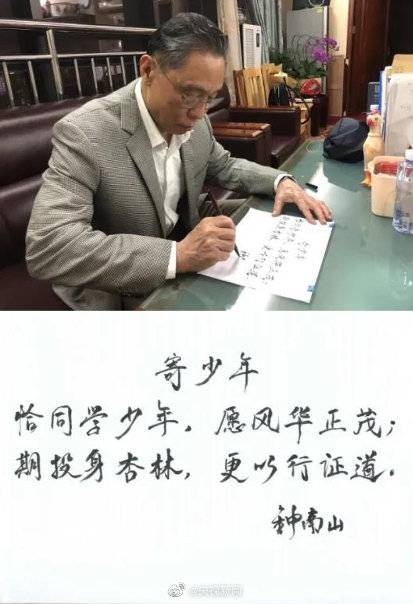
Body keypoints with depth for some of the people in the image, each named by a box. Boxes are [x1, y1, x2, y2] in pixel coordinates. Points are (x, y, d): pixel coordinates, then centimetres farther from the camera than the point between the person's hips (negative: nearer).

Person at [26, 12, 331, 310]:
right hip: (123, 295, -6)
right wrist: (176, 255, -38)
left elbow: (224, 167, 16)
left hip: (186, 271, 6)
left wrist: (280, 181, -4)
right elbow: (46, 247, -33)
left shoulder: (194, 121, -3)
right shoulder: (84, 133, -24)